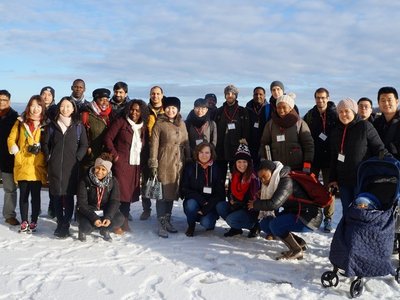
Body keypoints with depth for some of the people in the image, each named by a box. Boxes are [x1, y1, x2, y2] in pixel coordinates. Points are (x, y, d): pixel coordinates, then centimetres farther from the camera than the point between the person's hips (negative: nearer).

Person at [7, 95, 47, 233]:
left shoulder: (45, 124, 4)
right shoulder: (21, 122, 6)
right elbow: (11, 139, 7)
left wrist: (40, 148, -10)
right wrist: (17, 154, -2)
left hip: (37, 166, -1)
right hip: (22, 165, 1)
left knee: (35, 195, 4)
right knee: (23, 194, 7)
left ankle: (34, 221, 14)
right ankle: (24, 221, 17)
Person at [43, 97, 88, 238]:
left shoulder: (78, 126, 5)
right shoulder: (52, 125, 9)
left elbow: (84, 145, 4)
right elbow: (46, 143, 12)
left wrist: (77, 158, -6)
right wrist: (49, 157, 1)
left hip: (71, 166, -2)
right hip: (55, 166, 2)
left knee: (68, 195, -2)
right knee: (56, 195, 5)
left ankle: (66, 225, 4)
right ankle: (60, 223, 15)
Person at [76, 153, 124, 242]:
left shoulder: (113, 181, -10)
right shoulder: (85, 181, -17)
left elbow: (114, 201, -12)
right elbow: (82, 203, -19)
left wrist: (108, 217, -30)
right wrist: (94, 218, -33)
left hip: (105, 211, 3)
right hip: (87, 211, -2)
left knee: (120, 219, -25)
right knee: (87, 226, -34)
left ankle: (105, 230, 7)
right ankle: (83, 230, 5)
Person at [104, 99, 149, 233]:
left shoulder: (144, 128, 14)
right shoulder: (120, 122, 1)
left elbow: (146, 147, 18)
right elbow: (108, 138, -3)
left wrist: (144, 162, 6)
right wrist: (115, 155, -8)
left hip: (136, 166, 5)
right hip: (121, 164, -4)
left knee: (129, 193, 8)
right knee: (120, 193, -7)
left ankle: (124, 222, 18)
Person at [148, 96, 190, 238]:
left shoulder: (181, 124, 12)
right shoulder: (159, 124, -3)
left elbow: (186, 143, 15)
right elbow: (154, 145, -6)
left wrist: (189, 160, 11)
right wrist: (153, 164, -10)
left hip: (179, 164, 5)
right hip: (164, 163, -5)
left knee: (172, 192, 12)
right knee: (163, 193, -3)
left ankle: (167, 221, 24)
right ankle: (161, 224, 3)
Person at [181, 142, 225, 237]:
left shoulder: (216, 169, -1)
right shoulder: (190, 167, -2)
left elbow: (220, 194, -4)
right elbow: (184, 189, -6)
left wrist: (206, 208, -16)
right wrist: (201, 200, -19)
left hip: (210, 206, 0)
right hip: (194, 201, 1)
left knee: (206, 223, -26)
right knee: (191, 204, -33)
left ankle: (210, 220, 13)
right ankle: (191, 225, -1)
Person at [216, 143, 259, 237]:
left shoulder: (253, 178, -15)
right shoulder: (234, 177, 7)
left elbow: (253, 198, -18)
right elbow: (230, 192, 17)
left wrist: (237, 203, -15)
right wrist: (231, 201, -5)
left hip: (250, 211, -7)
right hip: (236, 206, 7)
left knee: (231, 219, -28)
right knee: (220, 206, -15)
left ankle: (254, 225, -1)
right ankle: (235, 228, 3)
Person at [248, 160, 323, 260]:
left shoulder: (287, 181, -21)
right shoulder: (275, 182, 8)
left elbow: (274, 204, -30)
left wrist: (255, 204, -15)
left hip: (309, 218, -10)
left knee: (274, 224, -26)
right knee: (264, 224, 3)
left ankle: (296, 251, -9)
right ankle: (300, 243, 10)